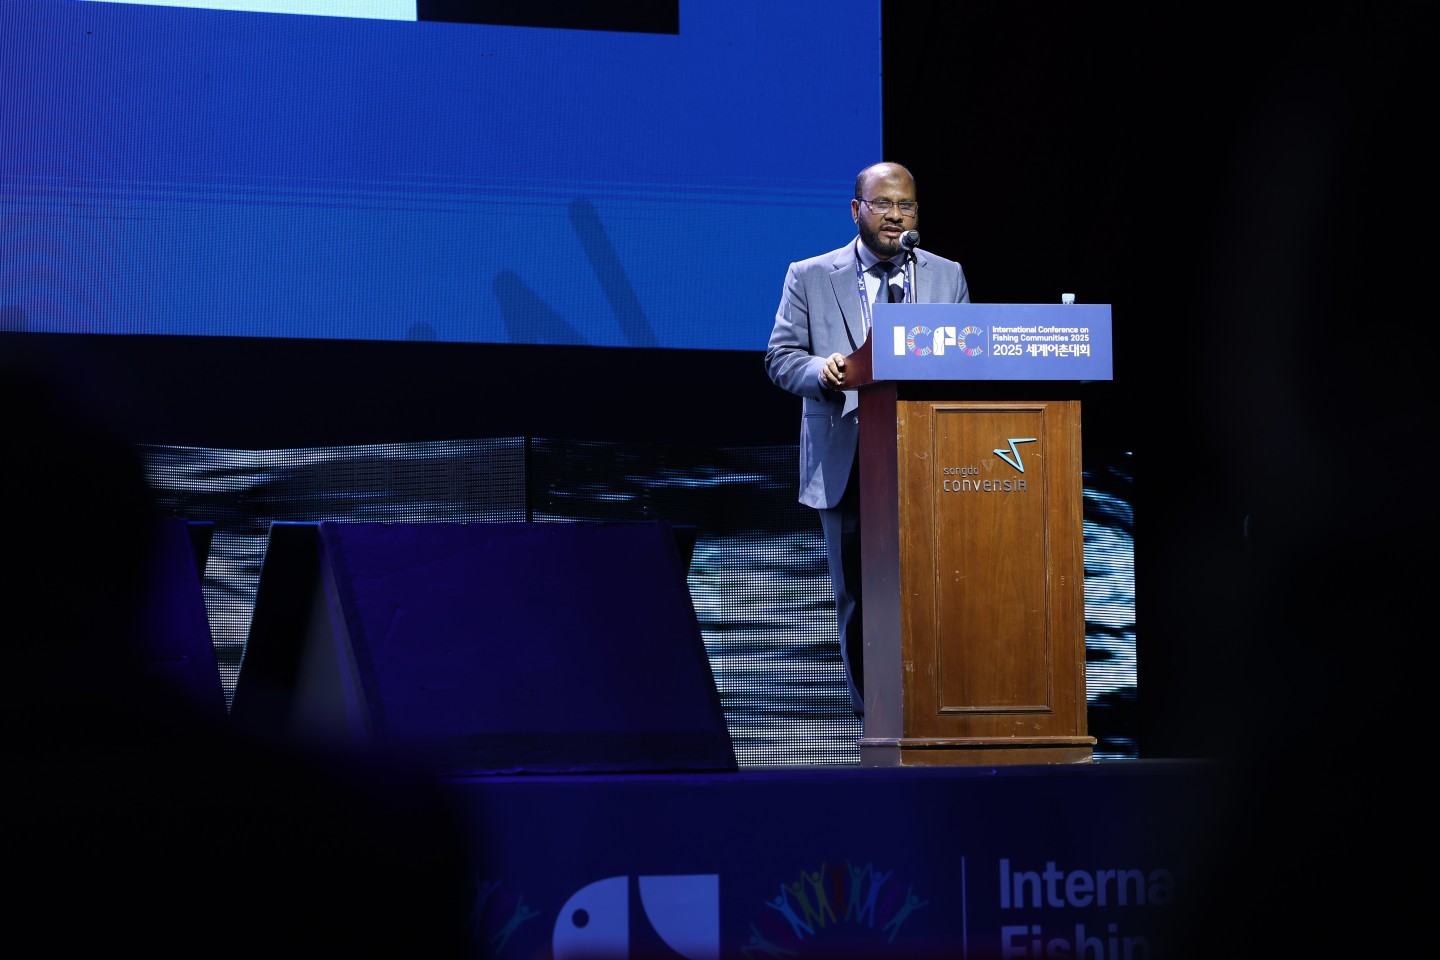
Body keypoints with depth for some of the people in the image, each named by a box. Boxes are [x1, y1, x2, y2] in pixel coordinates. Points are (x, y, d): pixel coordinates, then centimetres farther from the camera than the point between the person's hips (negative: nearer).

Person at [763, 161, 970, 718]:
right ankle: (872, 708, 10)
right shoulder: (810, 277, 7)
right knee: (857, 591, 2)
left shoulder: (947, 277, 12)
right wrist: (822, 370, -17)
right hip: (845, 463, -1)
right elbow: (780, 357, 4)